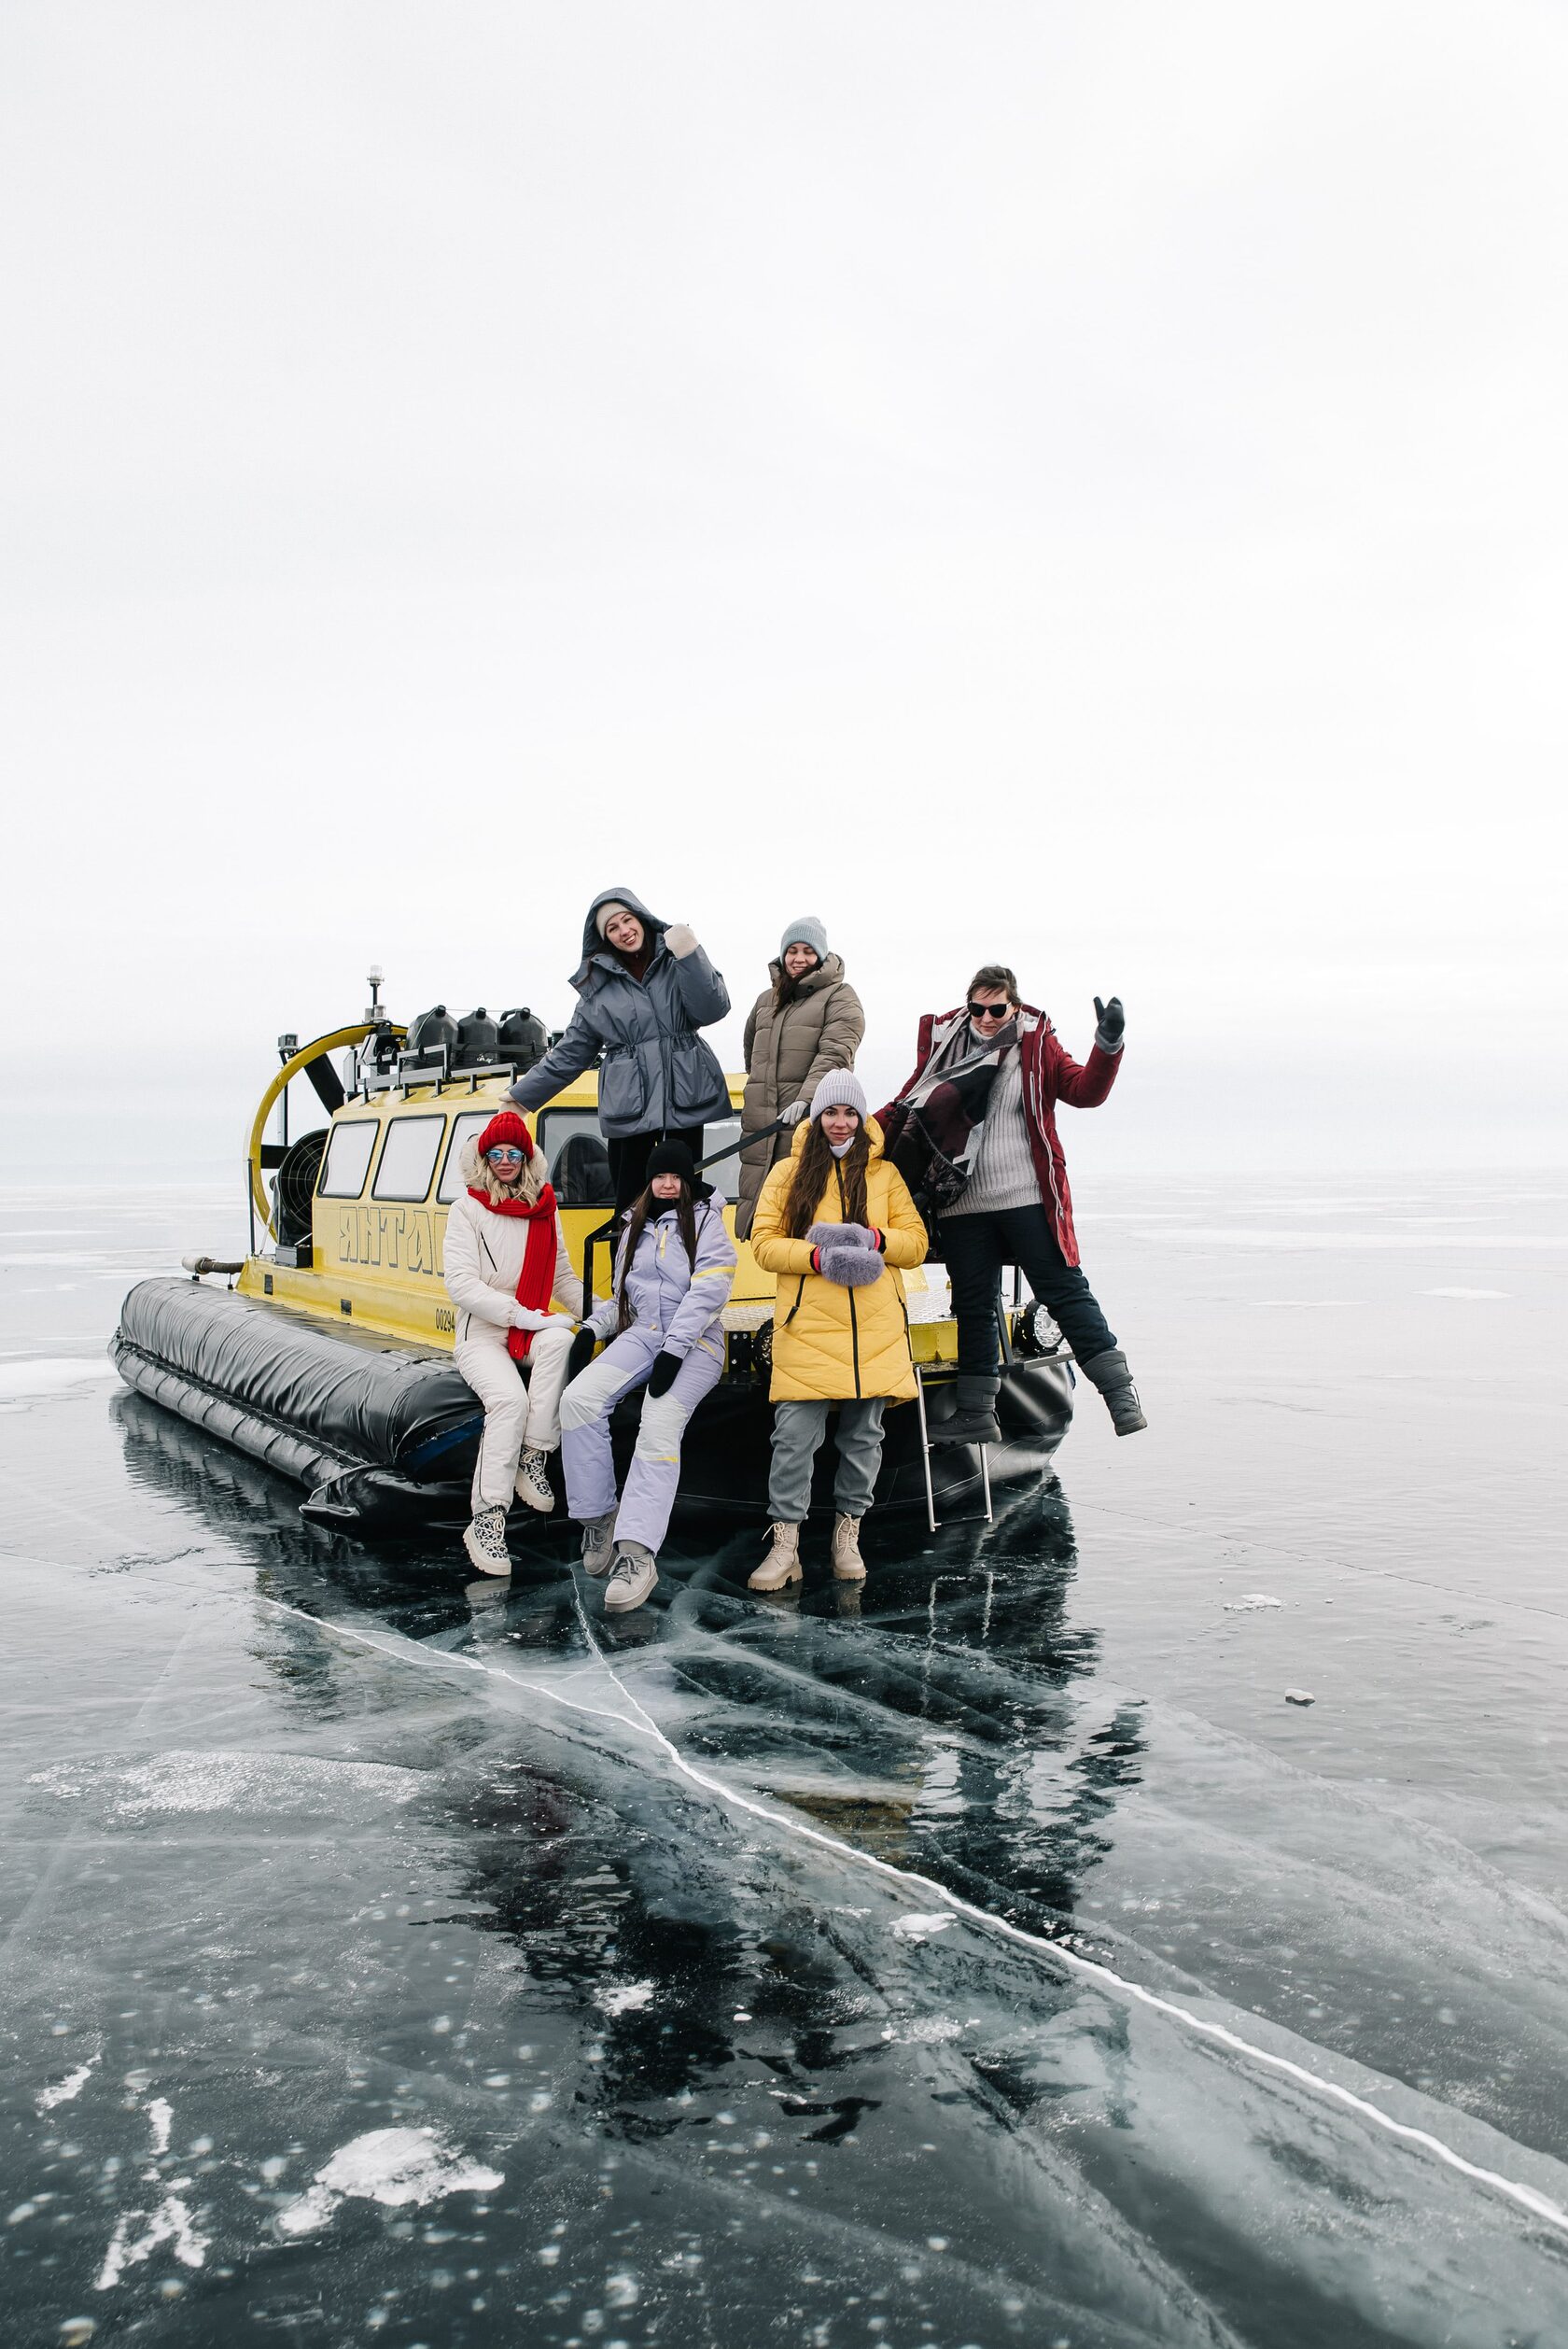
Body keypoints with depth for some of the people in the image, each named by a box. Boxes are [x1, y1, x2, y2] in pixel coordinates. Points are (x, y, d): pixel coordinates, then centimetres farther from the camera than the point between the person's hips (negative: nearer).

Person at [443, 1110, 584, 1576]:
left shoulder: (545, 1212, 14)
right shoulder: (466, 1210, -1)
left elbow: (564, 1279, 19)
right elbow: (461, 1284, -12)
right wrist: (519, 1314, -22)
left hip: (532, 1328, 4)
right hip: (481, 1334, -3)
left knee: (559, 1337, -34)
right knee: (510, 1399, -33)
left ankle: (533, 1460, -27)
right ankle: (487, 1520, -30)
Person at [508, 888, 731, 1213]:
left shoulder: (674, 961, 6)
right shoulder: (597, 982, 9)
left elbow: (712, 1010, -7)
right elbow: (572, 1049, 13)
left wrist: (689, 954, -15)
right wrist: (522, 1096, 11)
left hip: (684, 1096, 0)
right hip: (628, 1103, 1)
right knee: (630, 1203, -4)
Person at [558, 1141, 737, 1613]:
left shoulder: (706, 1219, 5)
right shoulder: (636, 1228, 24)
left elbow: (709, 1289, -9)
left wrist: (674, 1349, -19)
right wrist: (593, 1327, 10)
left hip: (695, 1343, -5)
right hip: (642, 1334, 5)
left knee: (660, 1426, -29)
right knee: (579, 1397, -23)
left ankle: (636, 1553, -38)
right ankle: (598, 1516, -13)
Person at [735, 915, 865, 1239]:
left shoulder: (840, 996, 3)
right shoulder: (766, 1000, 23)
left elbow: (835, 1055, -11)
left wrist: (805, 1098, -24)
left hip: (812, 1119, -6)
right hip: (761, 1123, 6)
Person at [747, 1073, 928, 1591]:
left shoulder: (885, 1175, 14)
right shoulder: (790, 1172, 9)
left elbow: (916, 1243, 10)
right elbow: (764, 1242, 2)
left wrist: (874, 1239, -11)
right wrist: (817, 1257, -15)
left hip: (874, 1330, 2)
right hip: (807, 1328, -2)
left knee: (864, 1436, 8)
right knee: (795, 1437, -8)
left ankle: (848, 1535, 22)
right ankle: (785, 1545, -1)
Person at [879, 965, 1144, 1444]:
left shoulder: (1037, 1045, 2)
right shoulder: (943, 1045, 7)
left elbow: (1085, 1091, -8)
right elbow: (907, 1107, 14)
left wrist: (1107, 1048, -23)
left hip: (1028, 1200, -3)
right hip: (963, 1206, 3)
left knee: (1064, 1293, -5)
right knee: (972, 1305, 10)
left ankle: (1121, 1394, 1)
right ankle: (976, 1413, 20)